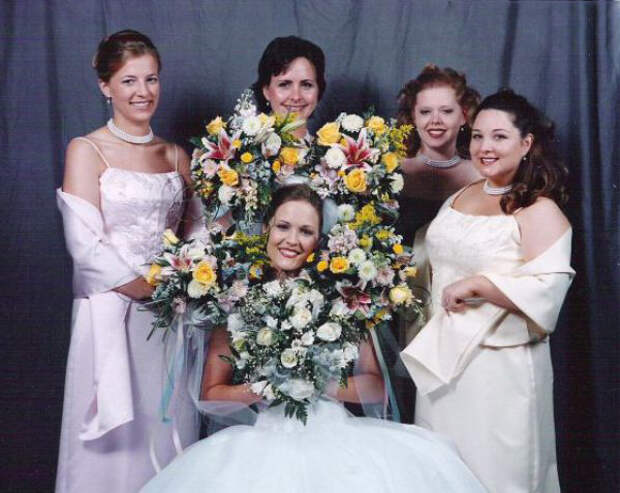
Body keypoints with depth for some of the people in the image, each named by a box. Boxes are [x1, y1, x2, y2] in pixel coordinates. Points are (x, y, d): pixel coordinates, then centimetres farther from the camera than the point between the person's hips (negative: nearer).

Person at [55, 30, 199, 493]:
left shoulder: (176, 156, 11)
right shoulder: (87, 151, -2)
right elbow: (85, 244, -11)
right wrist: (154, 290, -13)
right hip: (111, 312, -4)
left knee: (169, 429, 8)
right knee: (117, 442, 1)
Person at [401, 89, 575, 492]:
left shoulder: (539, 211, -12)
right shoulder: (459, 197, 10)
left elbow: (549, 289, -24)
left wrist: (476, 284, -22)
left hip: (500, 366, -7)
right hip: (444, 358, 7)